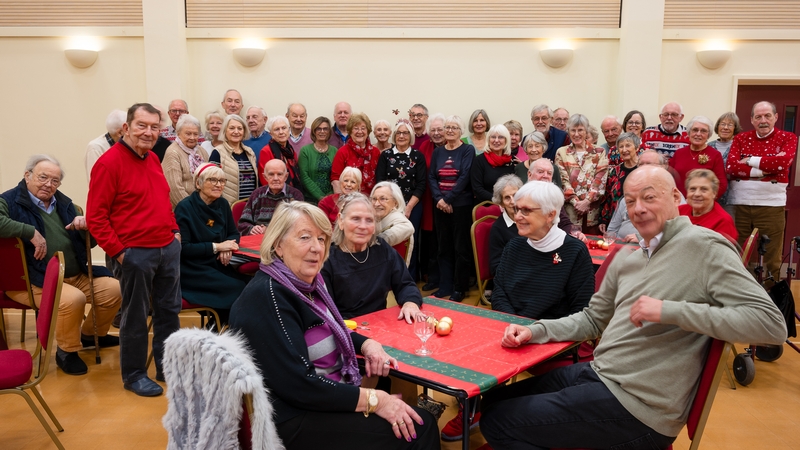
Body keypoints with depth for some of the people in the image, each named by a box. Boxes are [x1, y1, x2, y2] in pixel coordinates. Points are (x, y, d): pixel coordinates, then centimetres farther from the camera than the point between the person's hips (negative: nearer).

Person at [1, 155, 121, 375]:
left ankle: (91, 334, 21)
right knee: (73, 298, -34)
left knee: (114, 289, -6)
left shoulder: (63, 203, 14)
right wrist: (31, 232, -28)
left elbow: (89, 241, 18)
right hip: (34, 280, -7)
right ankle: (66, 351, -7)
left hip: (76, 275, 7)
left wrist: (85, 227, -5)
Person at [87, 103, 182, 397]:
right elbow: (95, 216, -14)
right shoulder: (109, 162, -13)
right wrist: (117, 251, -16)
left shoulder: (153, 159, 10)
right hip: (135, 253, -7)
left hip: (168, 248, 8)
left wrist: (174, 230, 11)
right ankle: (134, 375, 22)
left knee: (169, 310, 15)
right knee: (135, 317, 6)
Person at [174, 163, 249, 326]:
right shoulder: (185, 208, -12)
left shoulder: (222, 204, 6)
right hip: (193, 270, -6)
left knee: (249, 283, -18)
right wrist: (216, 247, -19)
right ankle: (220, 326, 0)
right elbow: (183, 248, -16)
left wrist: (227, 248, -9)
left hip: (217, 265, 6)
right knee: (237, 288, -22)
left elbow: (233, 233, 14)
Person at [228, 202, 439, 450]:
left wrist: (367, 345, 1)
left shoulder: (309, 282, 5)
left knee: (423, 421, 1)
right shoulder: (266, 296, -22)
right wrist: (373, 400, -22)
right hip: (295, 418, -9)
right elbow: (296, 384, -26)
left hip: (331, 395, 9)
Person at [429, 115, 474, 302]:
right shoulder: (437, 152, 11)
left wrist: (448, 198, -16)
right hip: (440, 205, 5)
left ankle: (460, 288, 9)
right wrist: (439, 199, -12)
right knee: (444, 246, 9)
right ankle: (444, 286, 17)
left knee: (461, 247, 0)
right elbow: (431, 177, 4)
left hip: (461, 205, -4)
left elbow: (465, 177, -12)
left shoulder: (468, 150, -2)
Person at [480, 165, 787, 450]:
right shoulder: (626, 259, 14)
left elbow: (772, 323, -20)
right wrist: (535, 331, 3)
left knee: (497, 423, -9)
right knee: (492, 401, 9)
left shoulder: (704, 246, -12)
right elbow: (592, 319, 21)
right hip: (597, 374, 8)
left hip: (635, 405, -8)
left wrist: (669, 311, -26)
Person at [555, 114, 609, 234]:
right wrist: (575, 202, -12)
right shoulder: (561, 152, 8)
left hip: (593, 208, 0)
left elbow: (600, 179, -1)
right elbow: (563, 180, -1)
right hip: (570, 209, 0)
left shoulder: (599, 153, 9)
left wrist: (587, 201, -13)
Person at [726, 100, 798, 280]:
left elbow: (782, 162, -15)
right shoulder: (740, 138, 9)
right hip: (739, 204, 2)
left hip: (771, 205, -1)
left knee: (771, 258, 4)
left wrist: (750, 160, -7)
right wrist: (762, 170, -15)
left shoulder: (788, 138, 5)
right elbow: (731, 166, -6)